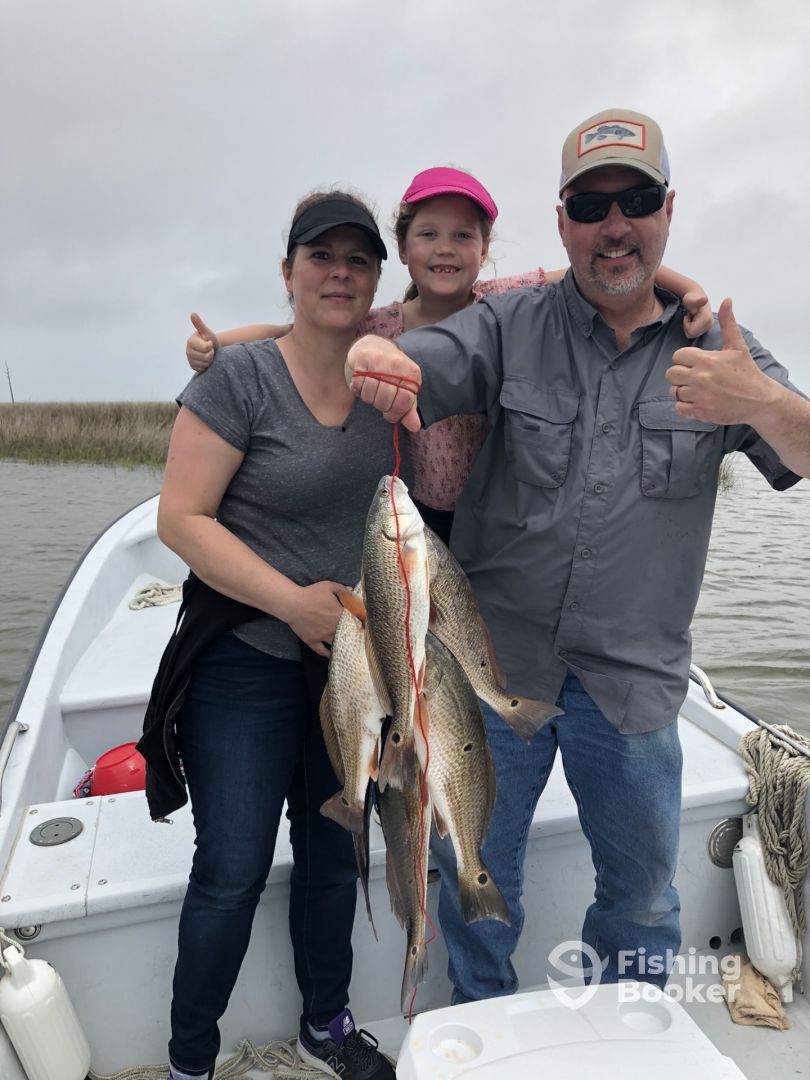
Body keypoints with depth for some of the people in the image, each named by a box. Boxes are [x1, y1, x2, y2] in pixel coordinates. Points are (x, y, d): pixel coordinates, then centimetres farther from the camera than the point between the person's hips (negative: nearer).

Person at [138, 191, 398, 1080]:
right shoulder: (239, 377, -12)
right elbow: (181, 518, -15)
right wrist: (294, 601, -20)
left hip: (353, 659, 5)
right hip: (247, 664, -5)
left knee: (333, 854, 18)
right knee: (233, 871, 3)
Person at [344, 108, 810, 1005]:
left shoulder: (717, 349, 3)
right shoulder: (509, 327, 0)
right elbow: (418, 359, -16)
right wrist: (376, 357, -40)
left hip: (632, 680, 1)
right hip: (493, 661, 0)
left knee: (642, 897, 19)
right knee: (477, 879, 18)